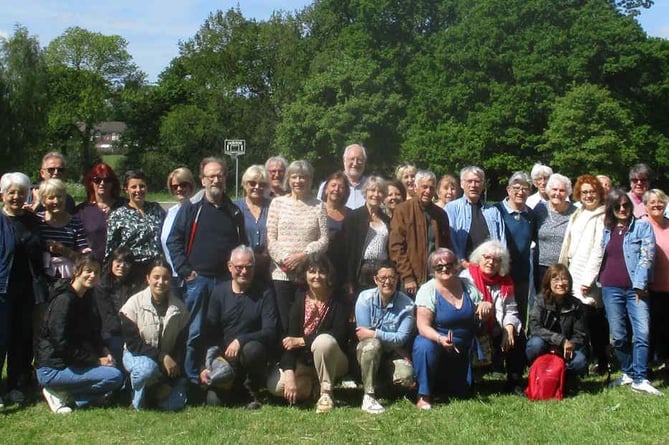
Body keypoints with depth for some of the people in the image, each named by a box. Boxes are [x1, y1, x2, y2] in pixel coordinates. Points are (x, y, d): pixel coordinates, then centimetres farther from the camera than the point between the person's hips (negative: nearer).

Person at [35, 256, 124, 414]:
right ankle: (59, 393, -9)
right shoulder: (64, 299, -17)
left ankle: (66, 393, 4)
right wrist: (96, 361, -16)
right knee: (115, 377, -20)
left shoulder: (86, 298, 12)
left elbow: (93, 335, 20)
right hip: (52, 369, -9)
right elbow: (62, 343, -22)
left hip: (72, 363, 9)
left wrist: (104, 352, -1)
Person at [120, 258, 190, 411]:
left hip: (169, 360, 3)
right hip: (136, 355, -3)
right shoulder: (134, 304, -13)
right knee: (148, 368, -38)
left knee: (176, 404, -16)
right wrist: (162, 357, -27)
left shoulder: (180, 308, -4)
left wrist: (170, 383, -11)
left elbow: (181, 347, -3)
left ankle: (162, 390, 19)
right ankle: (138, 401, -8)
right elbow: (132, 343, -16)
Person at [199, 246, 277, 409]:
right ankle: (237, 388, 15)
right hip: (224, 357, 2)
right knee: (213, 400, -20)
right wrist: (204, 367, -7)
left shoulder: (264, 291, -3)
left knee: (251, 349, -37)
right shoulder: (219, 292, 6)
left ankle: (252, 390, -7)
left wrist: (240, 340, -26)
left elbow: (270, 332, -11)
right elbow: (208, 333, 4)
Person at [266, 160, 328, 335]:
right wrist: (284, 260, -10)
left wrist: (303, 255, -12)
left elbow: (324, 240, 2)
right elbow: (271, 239, 3)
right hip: (282, 273, 0)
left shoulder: (318, 206, 7)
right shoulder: (278, 203, 8)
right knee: (283, 324, -1)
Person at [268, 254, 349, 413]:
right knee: (275, 385, -21)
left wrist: (301, 341, -20)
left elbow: (340, 335, -23)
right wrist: (290, 374, -25)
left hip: (333, 362, -3)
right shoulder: (300, 302, -2)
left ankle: (326, 393, -18)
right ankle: (311, 387, 8)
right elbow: (290, 339, -10)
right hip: (304, 363, 3)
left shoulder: (338, 303, -9)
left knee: (324, 340, -35)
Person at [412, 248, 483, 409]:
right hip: (435, 342, -4)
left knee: (460, 393, 1)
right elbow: (423, 326, -21)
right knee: (425, 346, -38)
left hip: (462, 351, 5)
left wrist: (485, 306, -14)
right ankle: (424, 396, -22)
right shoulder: (428, 290, -13)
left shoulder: (467, 286, 0)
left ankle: (439, 382, 35)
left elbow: (481, 316, 10)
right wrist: (440, 339, -41)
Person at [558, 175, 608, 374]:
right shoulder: (577, 215, 16)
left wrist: (588, 279, -16)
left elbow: (599, 251, -13)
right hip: (574, 276, 7)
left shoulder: (602, 217, -7)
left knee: (592, 319, -5)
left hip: (591, 280, -7)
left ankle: (601, 361, 6)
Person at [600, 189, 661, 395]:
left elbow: (647, 256, -5)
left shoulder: (643, 226, 3)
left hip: (635, 289, -3)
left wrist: (639, 285, -11)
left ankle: (640, 380, -9)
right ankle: (628, 373, 19)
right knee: (618, 336, 4)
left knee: (642, 332, -12)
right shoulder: (606, 230, 14)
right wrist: (598, 281, 12)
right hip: (611, 289, 3)